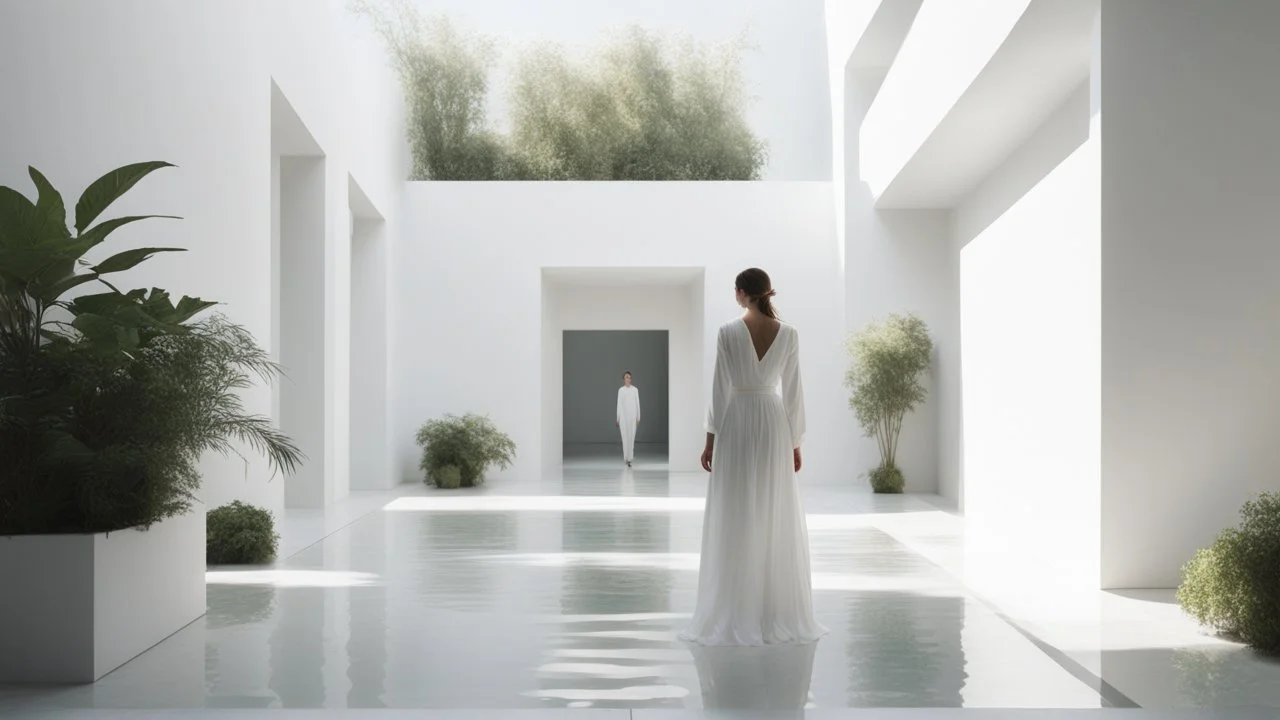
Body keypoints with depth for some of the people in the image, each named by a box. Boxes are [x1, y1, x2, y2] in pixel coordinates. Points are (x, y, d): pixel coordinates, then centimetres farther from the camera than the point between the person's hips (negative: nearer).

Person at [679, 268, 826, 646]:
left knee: (735, 521, 1)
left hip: (736, 423, -2)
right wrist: (796, 443, 9)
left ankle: (735, 617, 3)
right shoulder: (789, 334, 0)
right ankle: (780, 617, 9)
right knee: (776, 521, 7)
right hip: (773, 424, 2)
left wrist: (711, 439, 0)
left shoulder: (728, 332, -7)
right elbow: (793, 392, 2)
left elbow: (720, 388, -6)